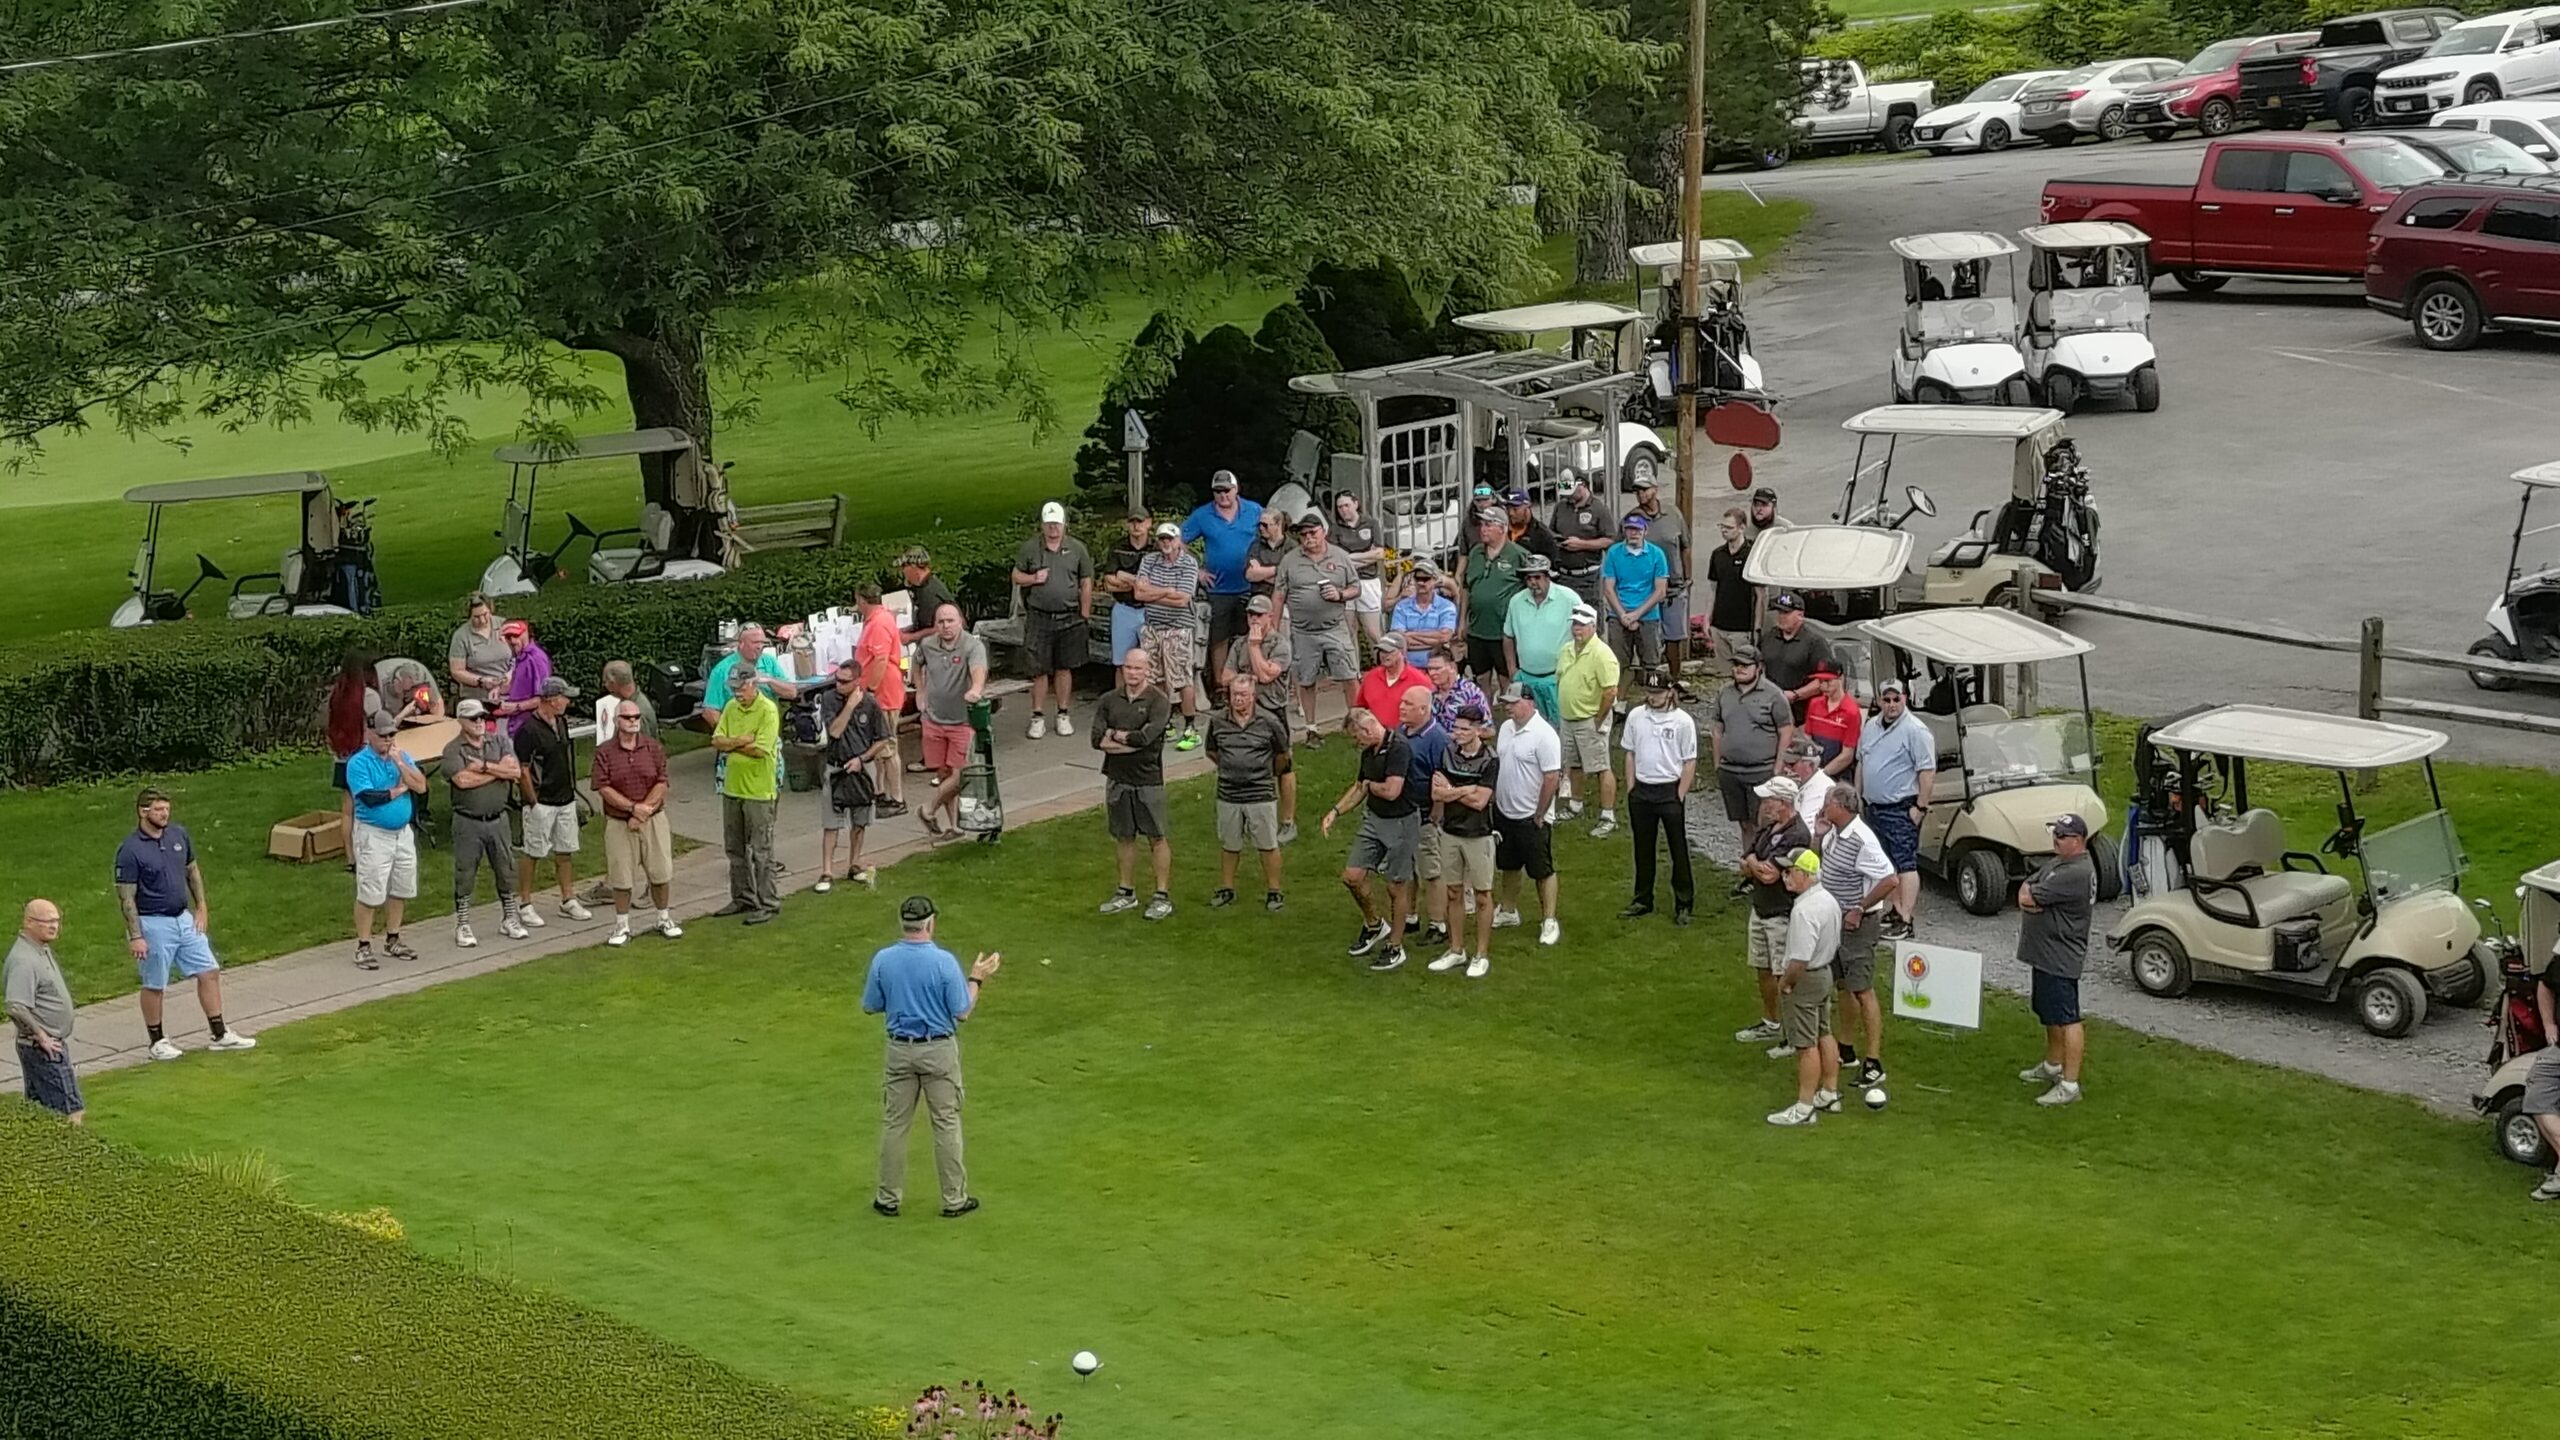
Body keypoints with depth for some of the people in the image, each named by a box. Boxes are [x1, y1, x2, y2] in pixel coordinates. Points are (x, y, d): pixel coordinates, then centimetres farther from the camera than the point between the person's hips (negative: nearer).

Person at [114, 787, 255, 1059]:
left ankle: (220, 1036, 15)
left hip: (185, 918, 6)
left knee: (209, 972, 7)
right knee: (154, 985, 6)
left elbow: (193, 871, 15)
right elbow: (126, 896, -15)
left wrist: (202, 908, 10)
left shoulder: (179, 834, 1)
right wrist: (135, 937, -17)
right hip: (154, 923, -6)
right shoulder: (130, 851, -17)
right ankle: (158, 1041, 21)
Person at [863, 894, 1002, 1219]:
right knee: (946, 1124, 8)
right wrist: (977, 979, 2)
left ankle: (889, 1198, 17)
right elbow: (962, 1012, -12)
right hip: (939, 1050, -2)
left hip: (900, 1050, 2)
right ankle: (954, 1199, 13)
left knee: (894, 1124, 12)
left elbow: (870, 1007, 2)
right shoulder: (944, 961, -18)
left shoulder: (883, 960, -9)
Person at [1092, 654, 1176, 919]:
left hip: (1148, 780, -4)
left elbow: (1146, 737, -22)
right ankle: (1127, 892, 24)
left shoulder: (1158, 702, -8)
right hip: (1117, 778, 4)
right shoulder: (1109, 701, 5)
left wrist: (1113, 734, -9)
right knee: (1124, 837, 13)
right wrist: (1132, 740, -14)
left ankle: (1163, 896, 8)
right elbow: (1097, 740, -7)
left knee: (1157, 838, 2)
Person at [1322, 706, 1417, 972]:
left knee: (1397, 887, 4)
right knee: (1352, 876, 5)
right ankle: (1374, 924, 29)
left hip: (1401, 822, -8)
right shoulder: (1369, 752, 6)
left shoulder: (1398, 748, -23)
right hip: (1373, 818, 8)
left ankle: (1395, 948, 17)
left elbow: (1391, 791, -30)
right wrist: (1334, 811, 11)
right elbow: (1359, 788, 20)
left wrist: (1370, 785, -9)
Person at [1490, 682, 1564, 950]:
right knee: (1509, 866, 20)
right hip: (1504, 813, 7)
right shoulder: (1505, 728, 5)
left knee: (1543, 870, 3)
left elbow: (1552, 777, -21)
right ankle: (1508, 911, 35)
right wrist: (1495, 798, 11)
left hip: (1532, 817, -7)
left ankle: (1549, 922, 11)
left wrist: (1539, 815, -17)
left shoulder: (1544, 735, -20)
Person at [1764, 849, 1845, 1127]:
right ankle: (1830, 1094, 30)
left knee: (1806, 1045, -3)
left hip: (1806, 979, -10)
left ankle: (1805, 1108, 3)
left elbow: (1800, 959, -31)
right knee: (1824, 1035, 19)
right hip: (1825, 972, 10)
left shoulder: (1804, 910, -28)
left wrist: (1785, 983, -14)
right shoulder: (1828, 900, 4)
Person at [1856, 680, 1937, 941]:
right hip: (1874, 807, 8)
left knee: (1905, 863, -10)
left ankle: (1905, 920, -12)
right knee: (1887, 863, 13)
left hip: (1901, 809, -8)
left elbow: (1927, 771, -16)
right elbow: (1861, 764, 21)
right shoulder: (1870, 726, 11)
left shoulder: (1916, 731, -14)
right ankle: (1898, 909, 21)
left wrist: (1921, 807, -18)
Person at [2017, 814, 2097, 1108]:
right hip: (2044, 953, 11)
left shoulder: (2077, 874, -22)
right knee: (2050, 1014, 23)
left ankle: (2070, 1084, -6)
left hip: (2060, 959, -11)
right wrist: (2030, 898, -12)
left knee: (2067, 1019, -8)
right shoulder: (2057, 862, 12)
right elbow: (2024, 890, 10)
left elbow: (2028, 898, -22)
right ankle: (2053, 1066, 39)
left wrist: (2030, 896, 0)